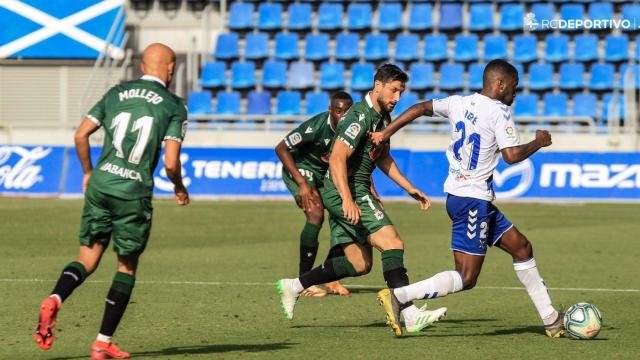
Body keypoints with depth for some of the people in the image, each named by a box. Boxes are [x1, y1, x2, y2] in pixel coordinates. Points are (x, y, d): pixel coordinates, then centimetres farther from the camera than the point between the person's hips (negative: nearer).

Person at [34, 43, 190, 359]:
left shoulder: (116, 93, 9)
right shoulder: (174, 106, -1)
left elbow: (81, 134, 6)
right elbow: (170, 162, -8)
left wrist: (88, 172, 21)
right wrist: (179, 188, 13)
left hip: (100, 184, 3)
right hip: (134, 192, -3)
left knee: (87, 259, 12)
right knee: (127, 266, 12)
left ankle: (54, 300, -19)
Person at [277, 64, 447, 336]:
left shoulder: (382, 117, 14)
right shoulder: (361, 117, -17)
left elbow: (382, 158, 28)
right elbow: (337, 158, -26)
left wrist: (410, 189, 23)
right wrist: (348, 200, -35)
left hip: (354, 193, 10)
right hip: (346, 191, -10)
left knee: (360, 264, 10)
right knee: (392, 242, -19)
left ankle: (293, 286, 18)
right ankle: (411, 315, -25)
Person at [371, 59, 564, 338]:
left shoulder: (460, 103, 9)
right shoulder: (499, 112, -14)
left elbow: (420, 108, 11)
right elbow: (512, 156, -20)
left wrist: (385, 134, 15)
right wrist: (539, 142, -2)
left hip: (458, 194, 10)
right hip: (473, 200, -10)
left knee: (521, 248, 16)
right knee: (466, 278, -9)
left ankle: (551, 320, 21)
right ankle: (398, 296, -19)